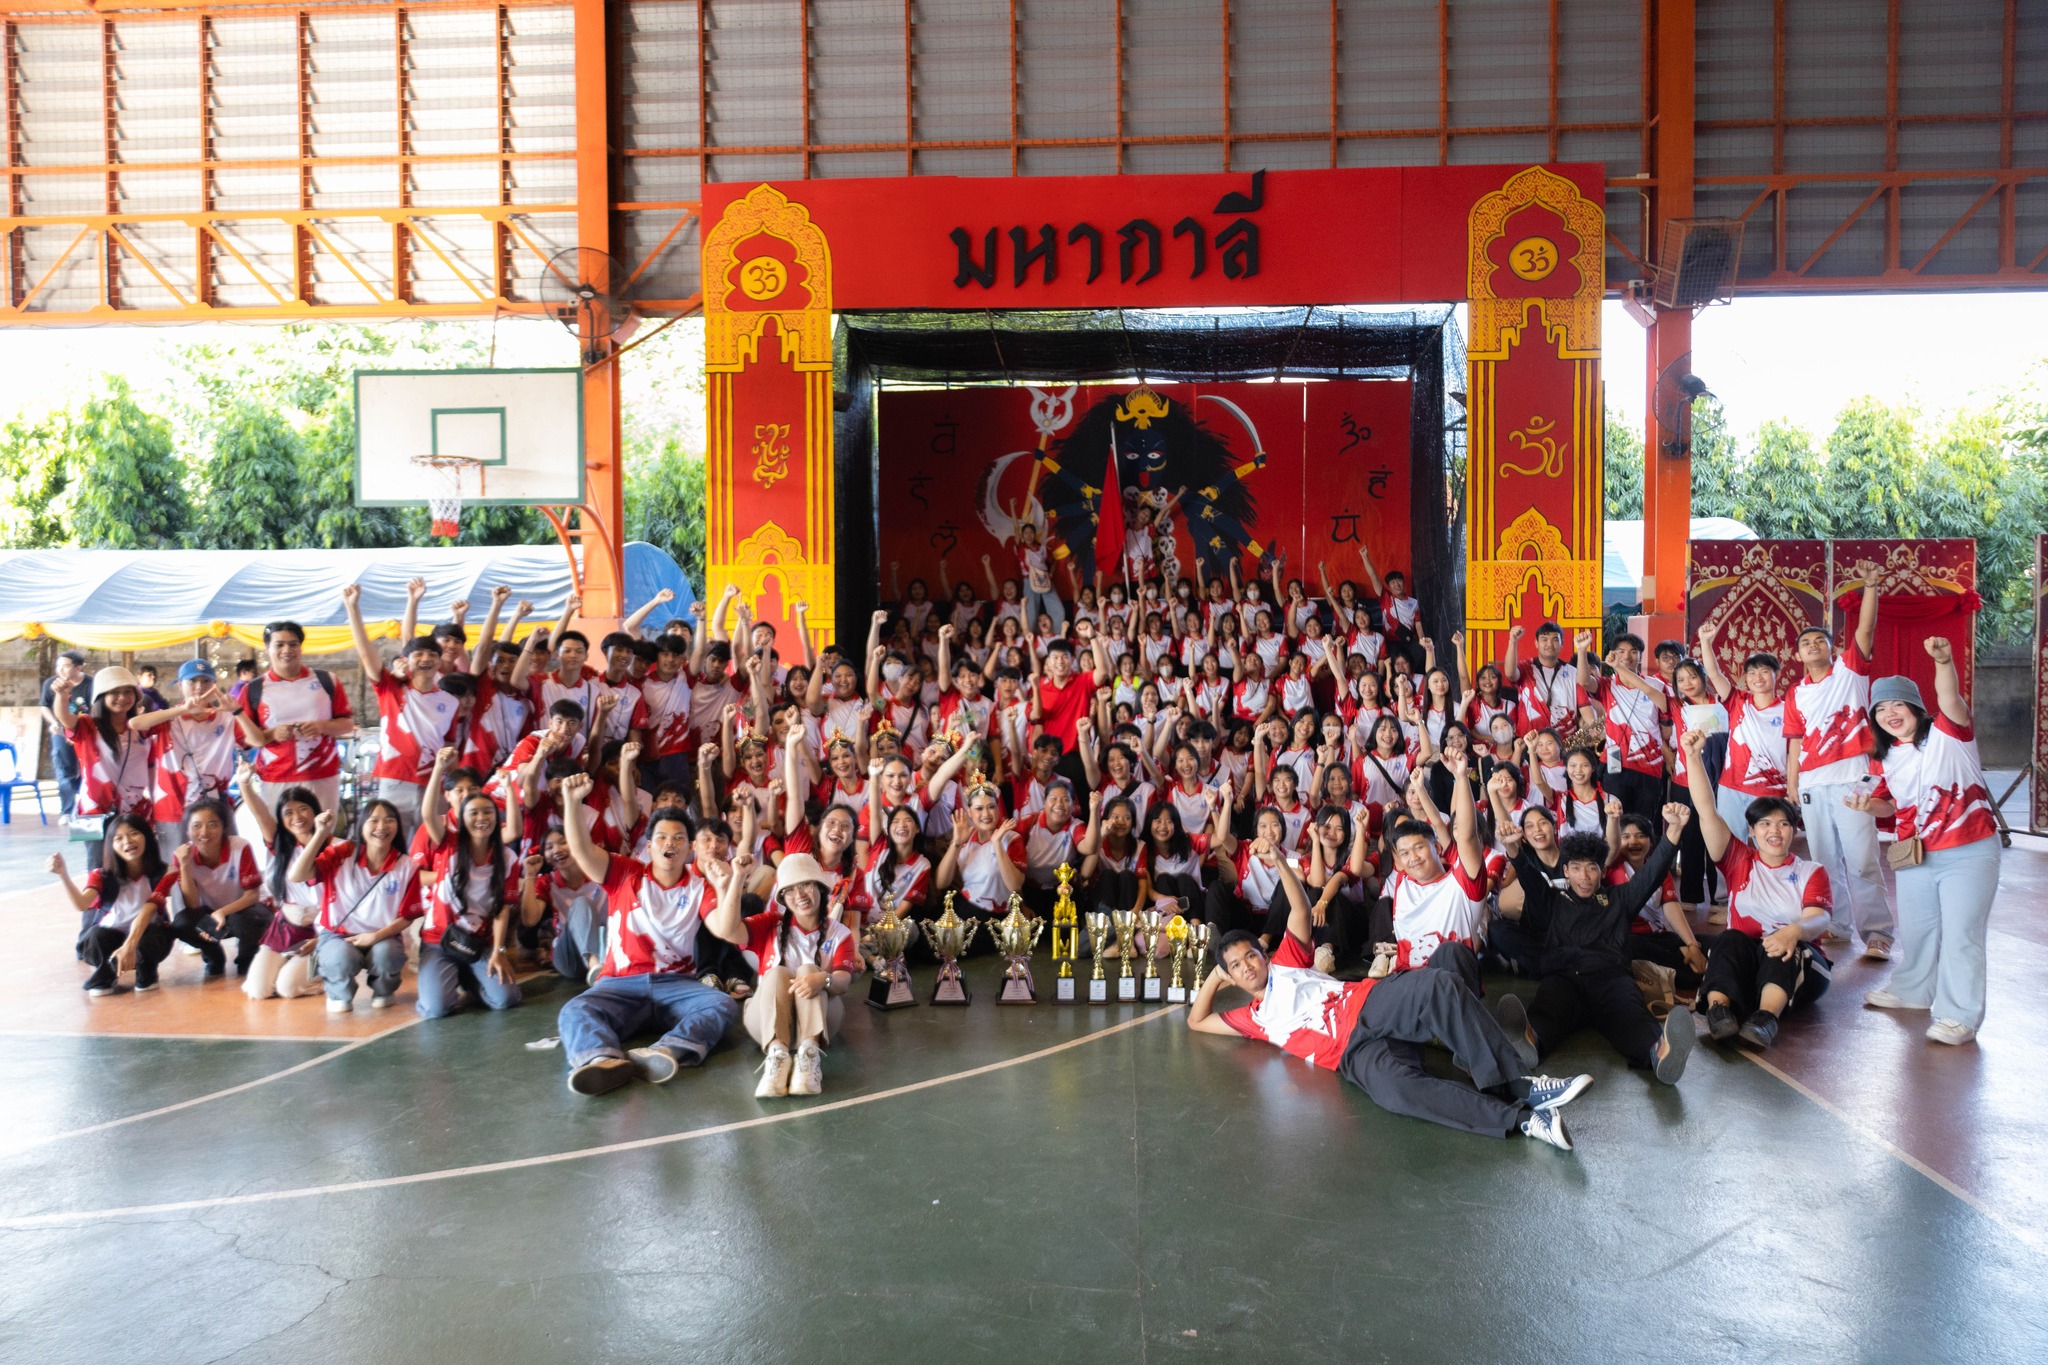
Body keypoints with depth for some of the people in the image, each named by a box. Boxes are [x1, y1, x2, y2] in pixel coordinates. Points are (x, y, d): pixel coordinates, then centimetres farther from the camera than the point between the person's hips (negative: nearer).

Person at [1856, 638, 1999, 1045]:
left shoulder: (1948, 733, -11)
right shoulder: (1885, 757, 4)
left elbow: (1950, 698, -32)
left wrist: (1944, 661, -51)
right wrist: (1869, 804, -9)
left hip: (1970, 852, -6)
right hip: (1915, 857, 6)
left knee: (1960, 933, -3)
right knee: (1914, 928, 20)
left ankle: (1960, 1015, 7)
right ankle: (1912, 990, 40)